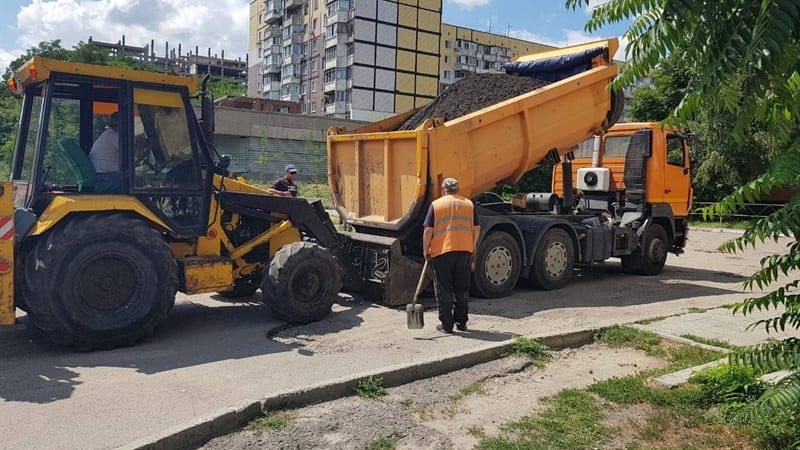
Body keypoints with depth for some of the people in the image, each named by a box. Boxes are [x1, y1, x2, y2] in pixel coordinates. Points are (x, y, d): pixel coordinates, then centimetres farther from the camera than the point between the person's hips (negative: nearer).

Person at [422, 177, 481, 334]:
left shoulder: (436, 204, 1)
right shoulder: (469, 204, 11)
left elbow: (428, 230, -4)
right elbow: (476, 228, 9)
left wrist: (426, 250, 4)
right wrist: (472, 247, 19)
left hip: (442, 251, -3)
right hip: (465, 250, 3)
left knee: (443, 289, 5)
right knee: (462, 289, 13)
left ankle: (446, 324, 7)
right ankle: (461, 322, 19)